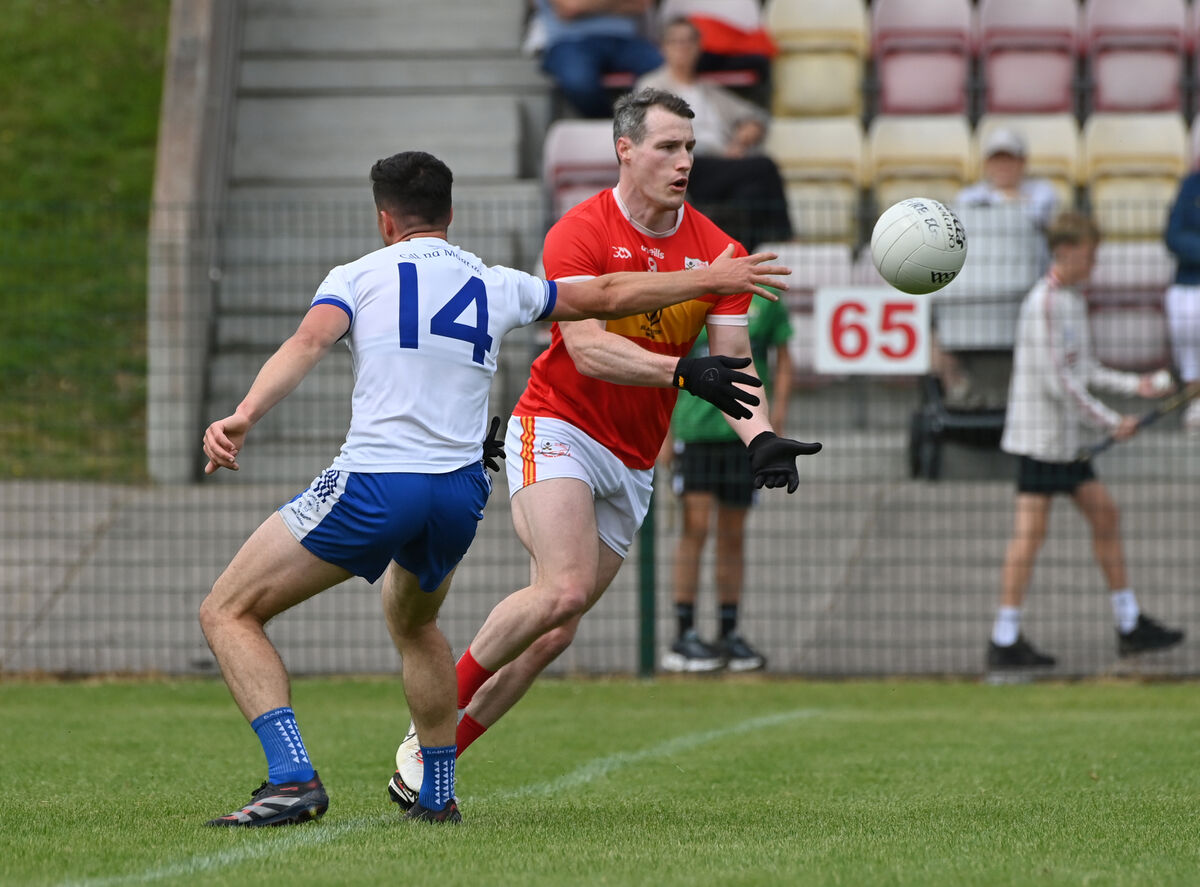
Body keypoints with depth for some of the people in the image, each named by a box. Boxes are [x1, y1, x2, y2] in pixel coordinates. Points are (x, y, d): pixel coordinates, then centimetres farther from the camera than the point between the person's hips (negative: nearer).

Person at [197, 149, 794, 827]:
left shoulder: (358, 276, 8)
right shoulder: (497, 286, 19)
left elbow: (308, 343, -11)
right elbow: (607, 295, 29)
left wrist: (244, 416, -26)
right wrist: (710, 280, 43)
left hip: (372, 484, -5)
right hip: (461, 494, 5)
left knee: (229, 613, 3)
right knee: (413, 623, 36)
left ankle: (294, 778, -14)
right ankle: (438, 793, 32)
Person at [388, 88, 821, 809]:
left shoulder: (716, 251, 4)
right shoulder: (580, 234, -12)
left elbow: (735, 365, 2)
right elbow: (588, 348, -23)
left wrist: (760, 437, -17)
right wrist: (684, 372, -36)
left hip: (633, 464, 6)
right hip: (558, 428, -6)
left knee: (553, 634, 0)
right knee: (565, 590, -26)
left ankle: (433, 759, 10)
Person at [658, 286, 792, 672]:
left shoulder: (765, 297, 7)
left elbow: (783, 358, 16)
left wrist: (779, 403, 0)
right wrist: (665, 432, 2)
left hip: (745, 430, 3)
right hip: (694, 427, -2)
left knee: (733, 534, 7)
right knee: (696, 525, -9)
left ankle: (729, 636, 13)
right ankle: (684, 635, -5)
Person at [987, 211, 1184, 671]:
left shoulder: (1072, 300, 14)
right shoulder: (1044, 304, -17)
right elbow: (1058, 381, -21)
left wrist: (1135, 385, 14)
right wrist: (1110, 423, -16)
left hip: (1066, 438, 10)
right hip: (1040, 435, -10)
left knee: (1104, 513, 12)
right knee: (1030, 531, -9)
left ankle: (1130, 625, 20)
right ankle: (1005, 641, -7)